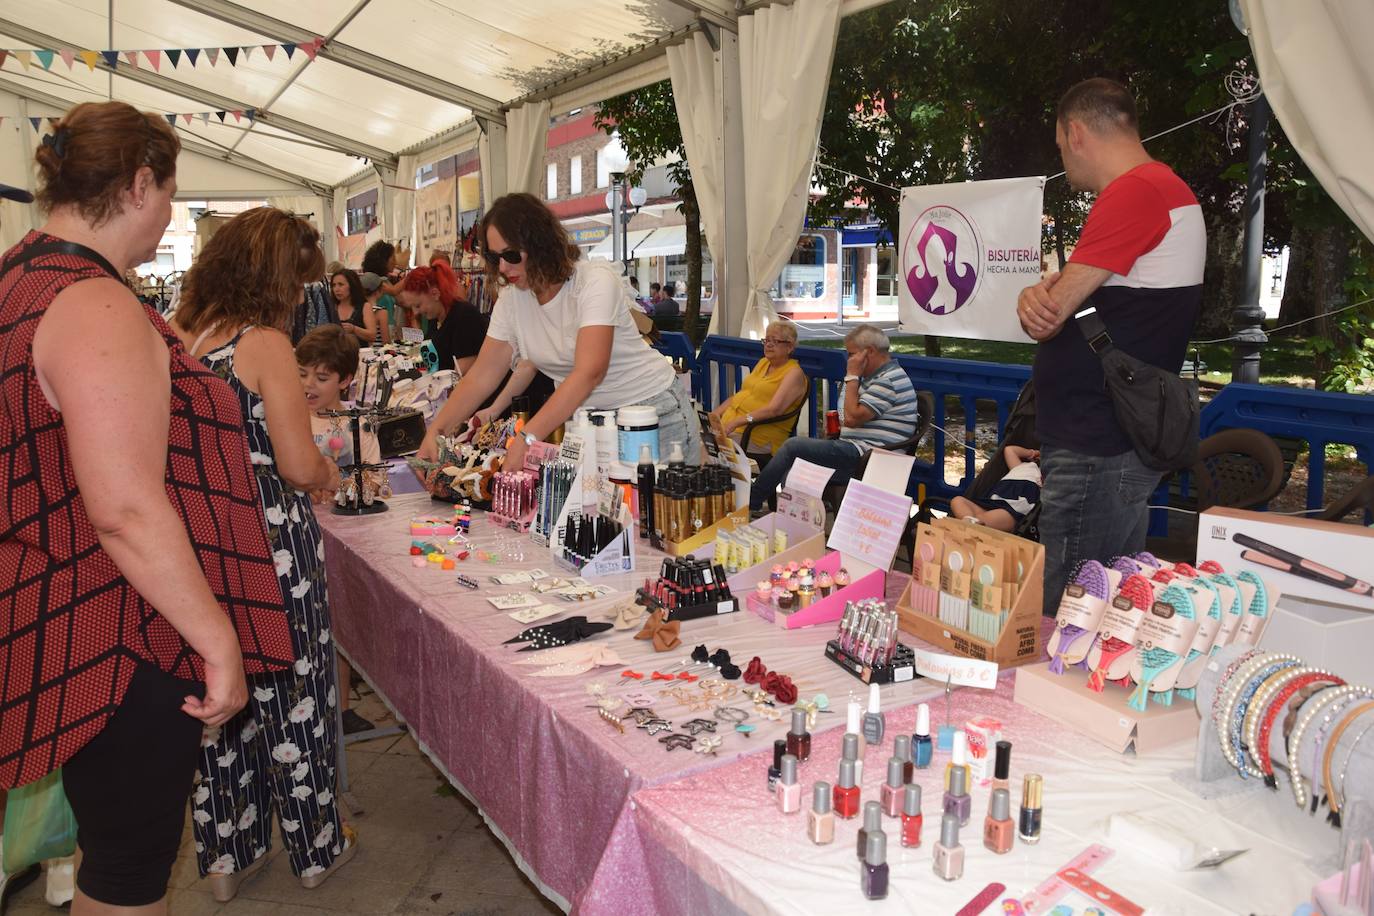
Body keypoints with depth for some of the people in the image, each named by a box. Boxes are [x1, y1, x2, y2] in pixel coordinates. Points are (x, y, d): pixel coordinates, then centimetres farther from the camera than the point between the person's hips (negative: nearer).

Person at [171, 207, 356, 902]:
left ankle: (226, 853, 32)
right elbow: (298, 464, -18)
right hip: (271, 544, -6)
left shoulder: (177, 337, 4)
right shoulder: (265, 344, -15)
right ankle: (315, 849, 26)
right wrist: (327, 472, 4)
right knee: (292, 694, 9)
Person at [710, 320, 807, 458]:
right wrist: (716, 413, 4)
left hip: (757, 438, -7)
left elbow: (775, 409, -17)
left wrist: (737, 421, -25)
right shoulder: (763, 363, 21)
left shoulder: (794, 373, -4)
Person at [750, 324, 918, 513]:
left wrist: (852, 376, -12)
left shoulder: (889, 380, -14)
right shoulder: (881, 375, 19)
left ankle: (752, 503, 0)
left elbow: (852, 417, -20)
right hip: (859, 451, 11)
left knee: (793, 446, -10)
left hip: (863, 457, -11)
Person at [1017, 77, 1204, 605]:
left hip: (1096, 453, -10)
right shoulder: (1163, 188, 19)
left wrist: (1040, 300, 4)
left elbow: (1047, 319, -19)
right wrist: (1043, 296, -9)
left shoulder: (1134, 192, -16)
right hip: (1114, 443, 10)